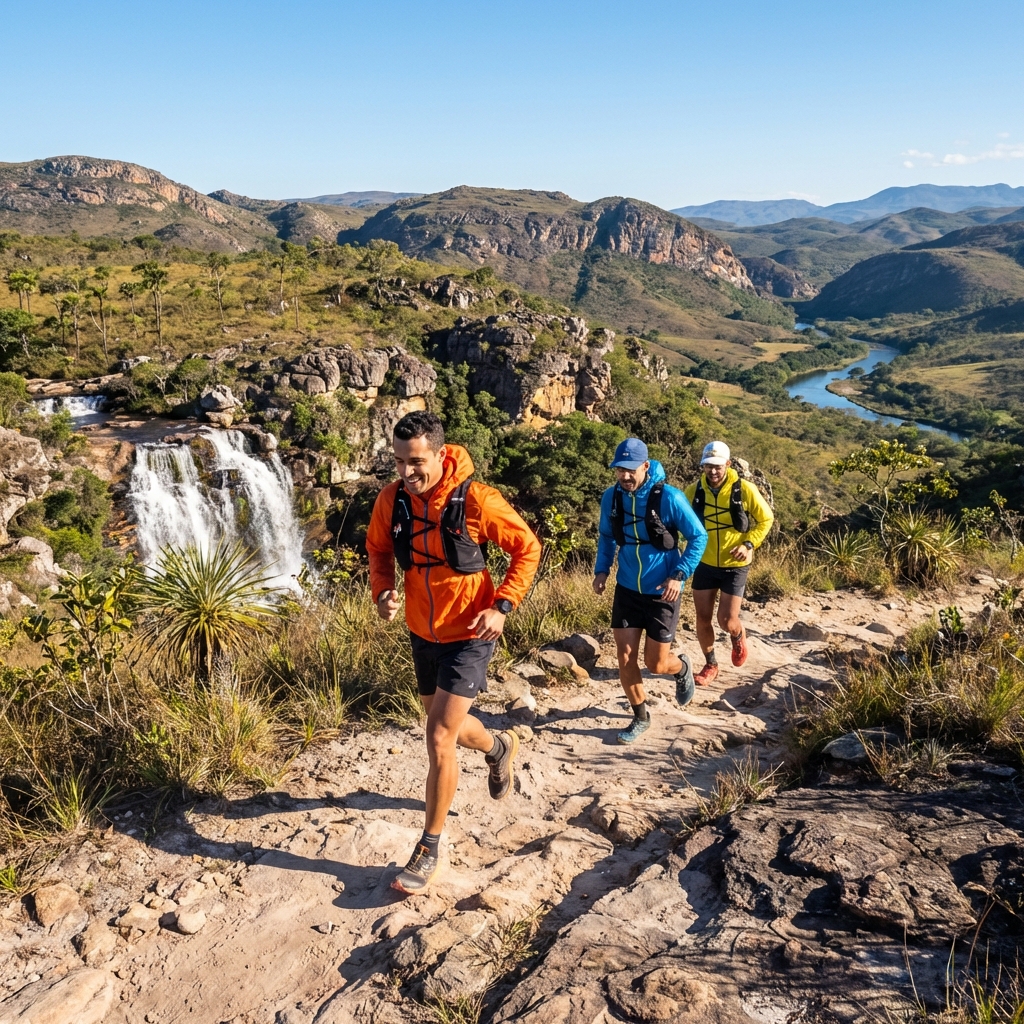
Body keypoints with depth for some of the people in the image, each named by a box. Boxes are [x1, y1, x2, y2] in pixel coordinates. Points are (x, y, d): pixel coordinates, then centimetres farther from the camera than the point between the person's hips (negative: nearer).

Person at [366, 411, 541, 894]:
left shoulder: (476, 500, -23)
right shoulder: (391, 499, -11)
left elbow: (527, 548, -11)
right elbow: (378, 549, 8)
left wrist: (502, 606, -19)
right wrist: (382, 591, -11)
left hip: (468, 635, -6)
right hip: (422, 631, 6)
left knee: (439, 739, -8)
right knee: (447, 726, 23)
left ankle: (429, 849, 10)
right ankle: (500, 747, 57)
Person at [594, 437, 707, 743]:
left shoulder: (669, 497, -18)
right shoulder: (611, 497, -5)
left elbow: (699, 537, -9)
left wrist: (679, 575, -19)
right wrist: (602, 569, -2)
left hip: (661, 592, -3)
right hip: (627, 589, 4)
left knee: (655, 663, 4)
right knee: (625, 657, 0)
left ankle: (682, 668, 41)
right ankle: (641, 717, 22)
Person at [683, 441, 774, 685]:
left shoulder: (744, 489, -14)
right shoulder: (694, 491, -7)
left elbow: (766, 519, -1)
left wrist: (749, 544, -15)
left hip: (734, 566, -2)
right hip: (704, 564, 3)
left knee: (727, 620, -5)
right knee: (703, 619, 6)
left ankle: (738, 638, 32)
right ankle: (710, 665, 28)